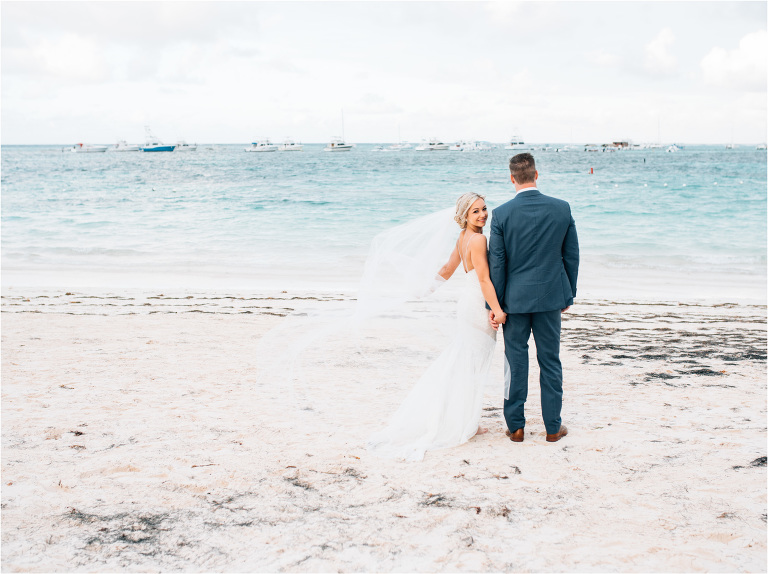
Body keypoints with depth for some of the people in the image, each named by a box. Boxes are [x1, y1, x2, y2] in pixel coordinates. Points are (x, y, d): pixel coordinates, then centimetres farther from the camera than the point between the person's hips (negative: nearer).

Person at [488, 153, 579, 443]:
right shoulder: (562, 208, -4)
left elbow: (496, 263, -8)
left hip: (515, 298, -1)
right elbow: (571, 255, 3)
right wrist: (568, 294, 14)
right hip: (550, 296, 2)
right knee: (550, 362, 10)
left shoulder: (501, 214, -11)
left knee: (515, 362, 8)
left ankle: (516, 426, 16)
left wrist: (495, 305, -1)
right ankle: (553, 426, 17)